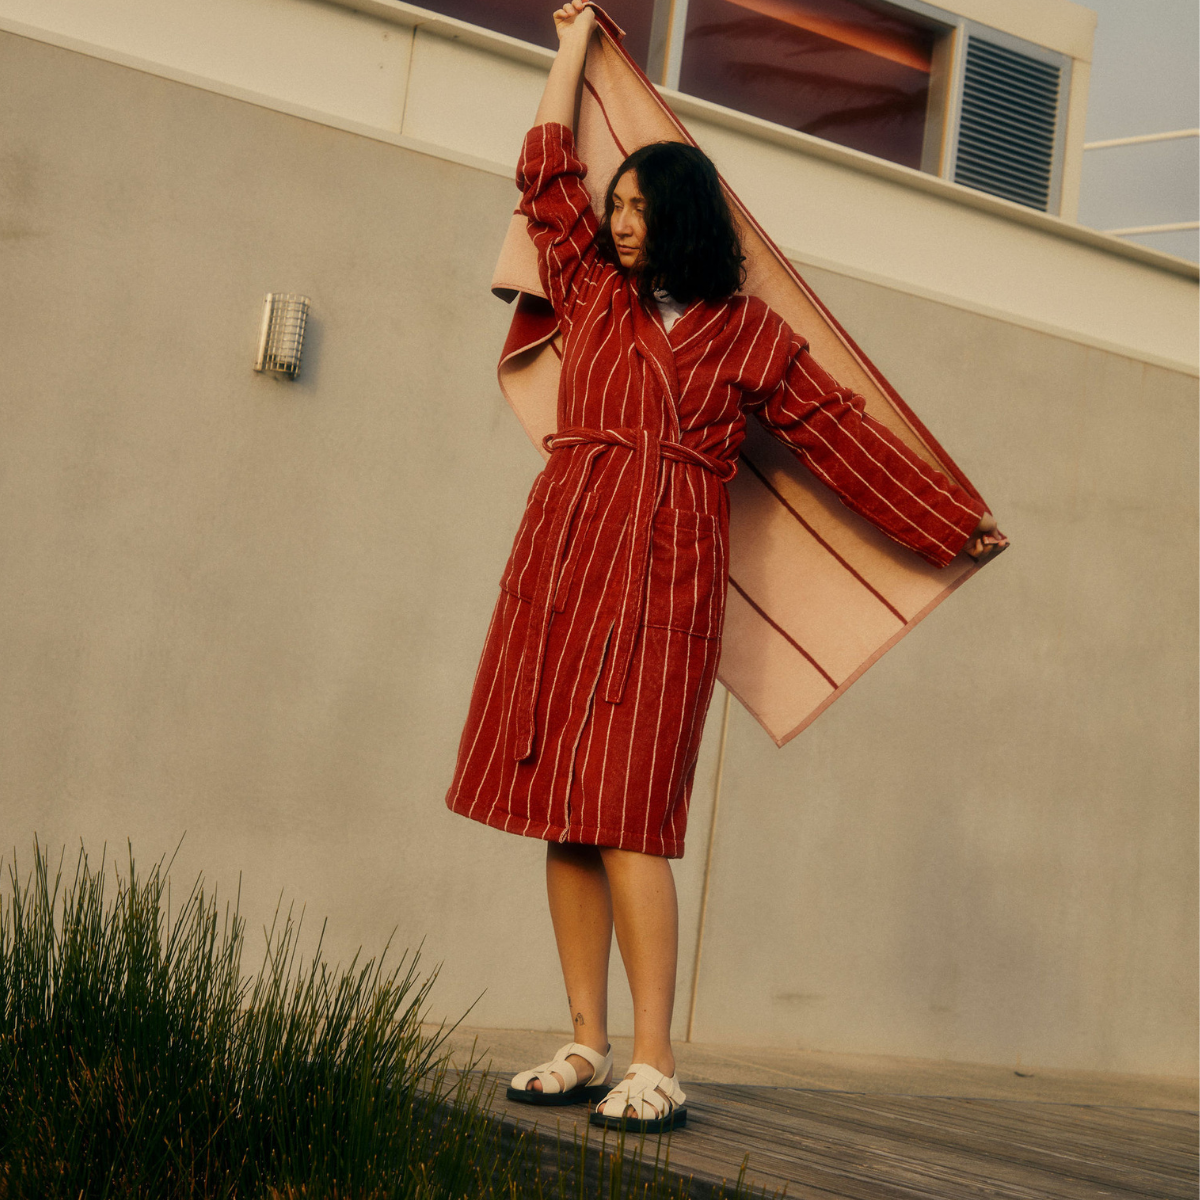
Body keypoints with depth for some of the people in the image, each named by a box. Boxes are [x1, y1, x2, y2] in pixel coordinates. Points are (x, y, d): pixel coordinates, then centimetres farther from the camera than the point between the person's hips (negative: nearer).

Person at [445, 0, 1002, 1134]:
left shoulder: (749, 334, 9)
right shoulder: (592, 291, 19)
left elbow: (842, 432, 13)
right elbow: (547, 172, 26)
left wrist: (956, 520, 15)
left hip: (664, 571, -4)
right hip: (560, 555, 4)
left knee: (627, 815, -13)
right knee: (561, 811, 1)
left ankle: (655, 1068, -11)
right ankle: (588, 1048, 7)